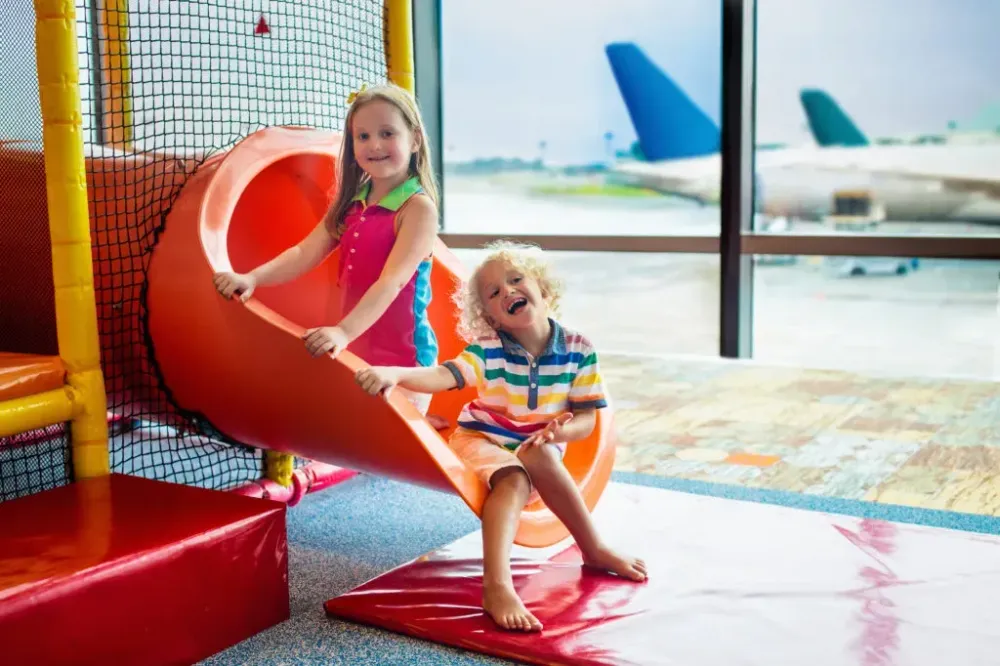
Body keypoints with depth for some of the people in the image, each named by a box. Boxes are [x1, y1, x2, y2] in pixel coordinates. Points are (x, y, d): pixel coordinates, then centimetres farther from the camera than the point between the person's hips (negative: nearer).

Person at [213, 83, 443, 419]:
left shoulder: (418, 207, -14)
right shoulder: (351, 204, 7)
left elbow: (392, 281, -24)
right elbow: (304, 253, 0)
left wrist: (344, 331, -35)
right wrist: (251, 278, -16)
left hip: (402, 353, -6)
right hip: (357, 350, 7)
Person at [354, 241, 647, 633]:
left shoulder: (578, 350, -8)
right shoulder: (487, 350, -13)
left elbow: (587, 419, -6)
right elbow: (442, 376, -30)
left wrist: (563, 429, -30)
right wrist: (395, 373, -51)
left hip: (538, 450, 2)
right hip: (481, 440, -1)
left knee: (538, 457, -33)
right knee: (512, 478, -33)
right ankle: (497, 585, -43)